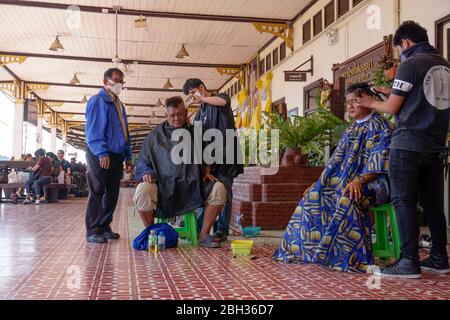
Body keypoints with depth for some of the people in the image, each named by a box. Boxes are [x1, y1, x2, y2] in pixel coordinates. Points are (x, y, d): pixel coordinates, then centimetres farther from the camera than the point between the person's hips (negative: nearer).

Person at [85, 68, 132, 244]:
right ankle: (93, 231, 4)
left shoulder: (119, 105, 19)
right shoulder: (97, 101, -6)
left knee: (112, 193, 10)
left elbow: (125, 131, 20)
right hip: (100, 155, -8)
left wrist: (127, 155, 14)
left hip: (116, 155, 8)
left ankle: (104, 227, 21)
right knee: (97, 193, -3)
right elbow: (93, 130, -15)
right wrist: (102, 153, -22)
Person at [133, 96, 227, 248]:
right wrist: (146, 173, -10)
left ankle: (204, 235, -7)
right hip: (163, 185, -2)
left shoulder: (195, 133, 15)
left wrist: (207, 171, 10)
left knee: (219, 189, -22)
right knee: (142, 191, -33)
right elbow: (142, 160, 11)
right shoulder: (156, 135, 10)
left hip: (191, 185, 2)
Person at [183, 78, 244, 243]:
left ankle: (222, 230, -1)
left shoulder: (221, 97, 6)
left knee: (224, 193, -4)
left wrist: (201, 98, -22)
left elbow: (222, 101, -20)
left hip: (225, 154, -6)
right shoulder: (199, 114, 21)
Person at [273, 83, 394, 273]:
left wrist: (359, 181, -29)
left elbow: (379, 159, -16)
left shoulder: (379, 125, -3)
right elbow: (337, 160, 22)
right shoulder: (351, 130, 22)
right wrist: (319, 183, 11)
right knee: (314, 195, -10)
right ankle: (308, 248, -9)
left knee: (347, 199, -38)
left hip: (374, 181, -8)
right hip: (349, 180, 8)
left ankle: (352, 256, -31)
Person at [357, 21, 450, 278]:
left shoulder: (411, 64, -8)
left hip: (408, 145, -7)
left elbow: (392, 108, -6)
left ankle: (410, 262, -5)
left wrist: (371, 103, 12)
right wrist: (394, 93, 25)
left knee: (405, 201, -4)